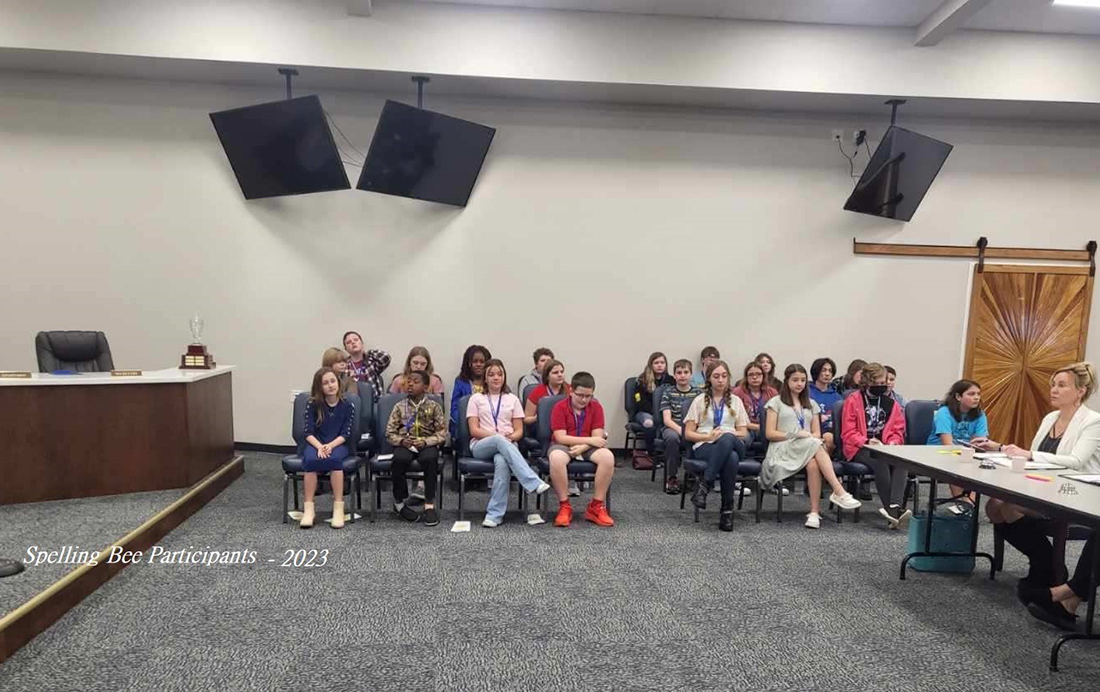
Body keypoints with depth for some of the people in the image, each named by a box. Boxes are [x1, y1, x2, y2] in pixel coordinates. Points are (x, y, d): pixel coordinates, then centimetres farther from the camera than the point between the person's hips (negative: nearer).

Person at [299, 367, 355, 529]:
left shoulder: (348, 406, -1)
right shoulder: (312, 404, 0)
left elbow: (345, 434, -4)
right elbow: (309, 433, -5)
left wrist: (330, 446, -21)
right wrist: (320, 447, -22)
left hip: (338, 445, -1)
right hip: (315, 444, 1)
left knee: (334, 459, -35)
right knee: (310, 460, -34)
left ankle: (338, 508, -29)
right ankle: (308, 509, -25)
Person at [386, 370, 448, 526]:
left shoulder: (434, 406, 3)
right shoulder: (400, 406, 8)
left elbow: (442, 433, -1)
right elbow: (389, 433, 6)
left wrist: (426, 441, -18)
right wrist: (401, 441, -15)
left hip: (427, 444, -1)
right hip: (405, 445, 1)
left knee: (430, 458, -35)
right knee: (399, 458, -33)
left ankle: (429, 505, -22)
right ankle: (399, 502, -9)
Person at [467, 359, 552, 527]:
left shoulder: (512, 399, 17)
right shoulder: (476, 399, 13)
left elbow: (519, 431, 11)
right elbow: (474, 430, 2)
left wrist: (510, 437, -13)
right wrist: (498, 436, -12)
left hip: (507, 444, 1)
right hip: (481, 446, -1)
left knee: (501, 461, -38)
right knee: (499, 440, -38)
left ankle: (494, 514, -36)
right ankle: (534, 483, -46)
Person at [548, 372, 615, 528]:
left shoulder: (596, 407, 0)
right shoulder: (560, 407, -9)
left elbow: (597, 437, -6)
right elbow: (560, 437, -16)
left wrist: (582, 447, -26)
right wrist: (589, 440, -19)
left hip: (586, 448, 3)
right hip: (563, 446, -3)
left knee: (608, 457, -29)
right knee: (556, 458, -40)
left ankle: (596, 507, -15)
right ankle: (564, 507, -21)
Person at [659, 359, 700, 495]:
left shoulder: (698, 393, 11)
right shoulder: (668, 393, 7)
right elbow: (667, 419, -4)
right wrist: (680, 430, -23)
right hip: (672, 428, -2)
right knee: (672, 437, -36)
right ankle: (672, 477, -18)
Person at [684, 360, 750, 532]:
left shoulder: (735, 401, 20)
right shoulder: (700, 401, 14)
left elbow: (744, 433, 14)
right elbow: (688, 434, 8)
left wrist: (725, 434, -7)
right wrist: (709, 436, -11)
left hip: (733, 444, 2)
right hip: (705, 446, -2)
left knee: (727, 439, -40)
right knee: (731, 458, -39)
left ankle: (705, 484, -34)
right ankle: (727, 508, -29)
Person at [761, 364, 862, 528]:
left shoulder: (811, 404, 25)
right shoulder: (776, 402, 12)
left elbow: (817, 433, 17)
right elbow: (770, 433, 2)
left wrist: (808, 436, -7)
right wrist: (796, 434, -10)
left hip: (809, 449, 3)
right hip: (783, 449, -3)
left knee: (813, 464, -35)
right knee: (815, 445, -35)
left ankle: (815, 512, -37)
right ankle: (840, 493, -41)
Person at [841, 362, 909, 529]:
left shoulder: (891, 404, 18)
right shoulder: (853, 401, 4)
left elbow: (898, 431, 16)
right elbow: (848, 432, -1)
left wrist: (893, 443, -6)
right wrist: (867, 442, -17)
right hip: (859, 448, -4)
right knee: (880, 462, -36)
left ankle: (894, 507, -44)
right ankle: (892, 509, -32)